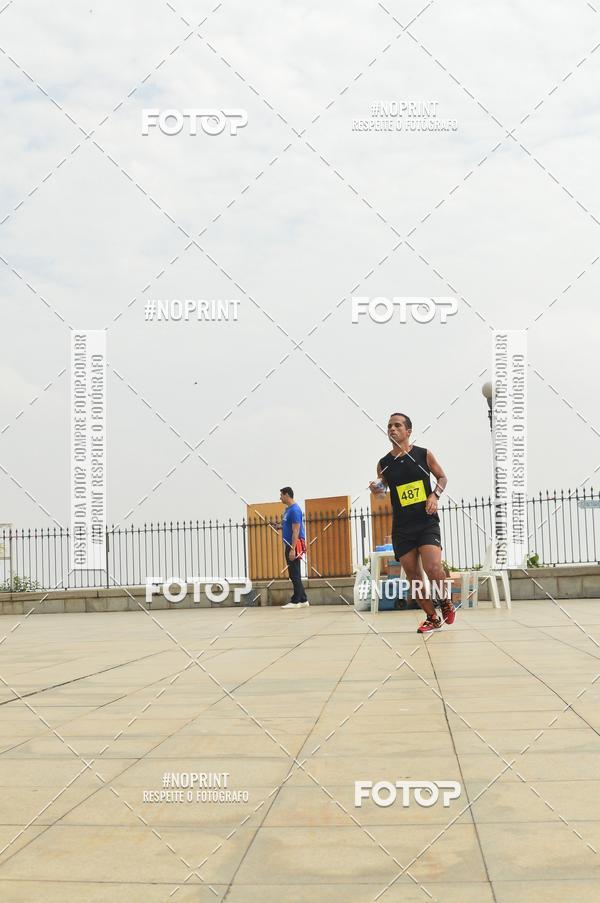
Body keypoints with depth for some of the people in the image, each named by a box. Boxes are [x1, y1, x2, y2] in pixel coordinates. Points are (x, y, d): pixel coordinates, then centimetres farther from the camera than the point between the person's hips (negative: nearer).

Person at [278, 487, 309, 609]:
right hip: (288, 545, 10)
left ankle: (296, 601, -1)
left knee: (294, 575, -5)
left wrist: (292, 549, -23)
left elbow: (296, 531, -20)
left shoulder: (294, 510, -15)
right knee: (294, 575, 11)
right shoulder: (287, 509, 15)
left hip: (294, 545, -10)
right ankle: (303, 600, 15)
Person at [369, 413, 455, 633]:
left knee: (433, 567, -19)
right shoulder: (384, 463, 3)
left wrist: (435, 495, -8)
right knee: (412, 575, 2)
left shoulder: (424, 454, -1)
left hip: (427, 521, -3)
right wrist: (376, 490, -9)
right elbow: (381, 490, 15)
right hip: (402, 526, 3)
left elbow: (442, 477, 11)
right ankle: (432, 617, 19)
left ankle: (446, 602, 10)